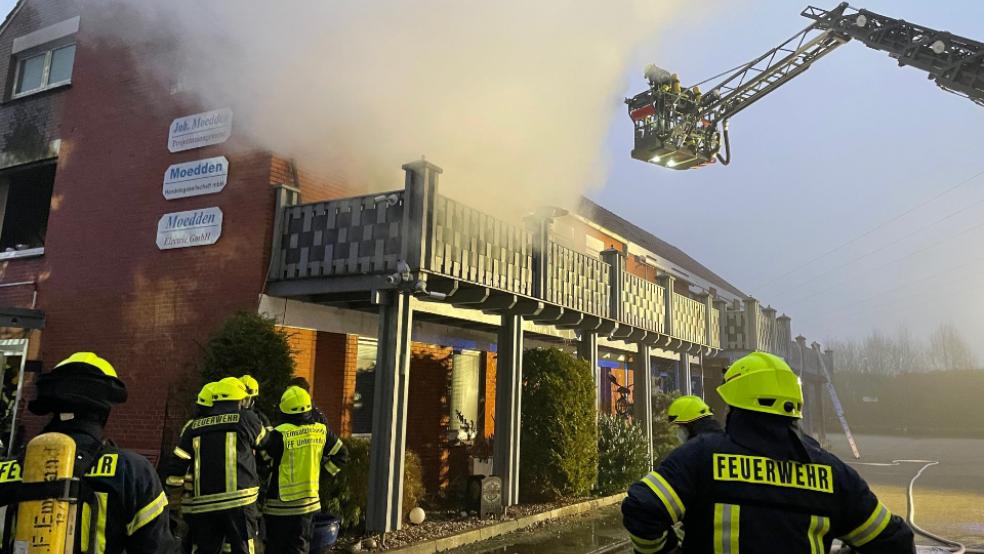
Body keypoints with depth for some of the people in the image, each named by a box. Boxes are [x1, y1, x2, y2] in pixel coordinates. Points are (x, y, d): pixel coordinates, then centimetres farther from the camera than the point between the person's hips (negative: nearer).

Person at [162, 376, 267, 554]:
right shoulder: (246, 419, 0)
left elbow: (175, 468, 9)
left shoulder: (195, 427, 10)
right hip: (238, 502, -4)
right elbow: (264, 440, 20)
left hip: (203, 506, 4)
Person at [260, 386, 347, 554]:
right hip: (309, 501, 4)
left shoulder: (280, 434, -17)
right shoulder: (321, 431, -3)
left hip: (280, 504, -4)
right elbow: (341, 454, 8)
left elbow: (264, 460, -6)